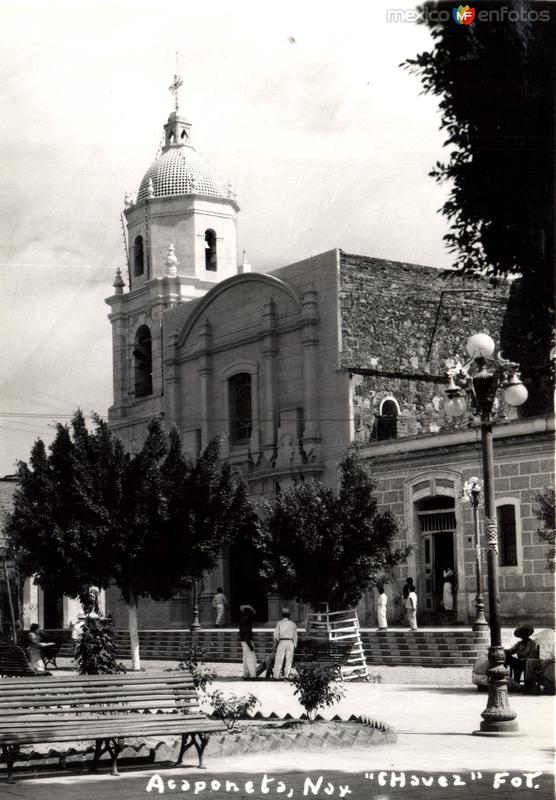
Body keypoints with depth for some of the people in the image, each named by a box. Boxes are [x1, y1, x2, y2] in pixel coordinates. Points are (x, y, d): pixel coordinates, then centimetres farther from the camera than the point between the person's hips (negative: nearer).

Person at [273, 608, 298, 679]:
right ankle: (286, 676, -1)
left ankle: (276, 676, -4)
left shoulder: (279, 623, -1)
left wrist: (276, 642, 14)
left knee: (279, 660, -1)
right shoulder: (293, 624, 8)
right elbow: (295, 636, 10)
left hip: (282, 642, -2)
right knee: (289, 660, 5)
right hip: (290, 642, 2)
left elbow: (276, 635, -3)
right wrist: (294, 646, 16)